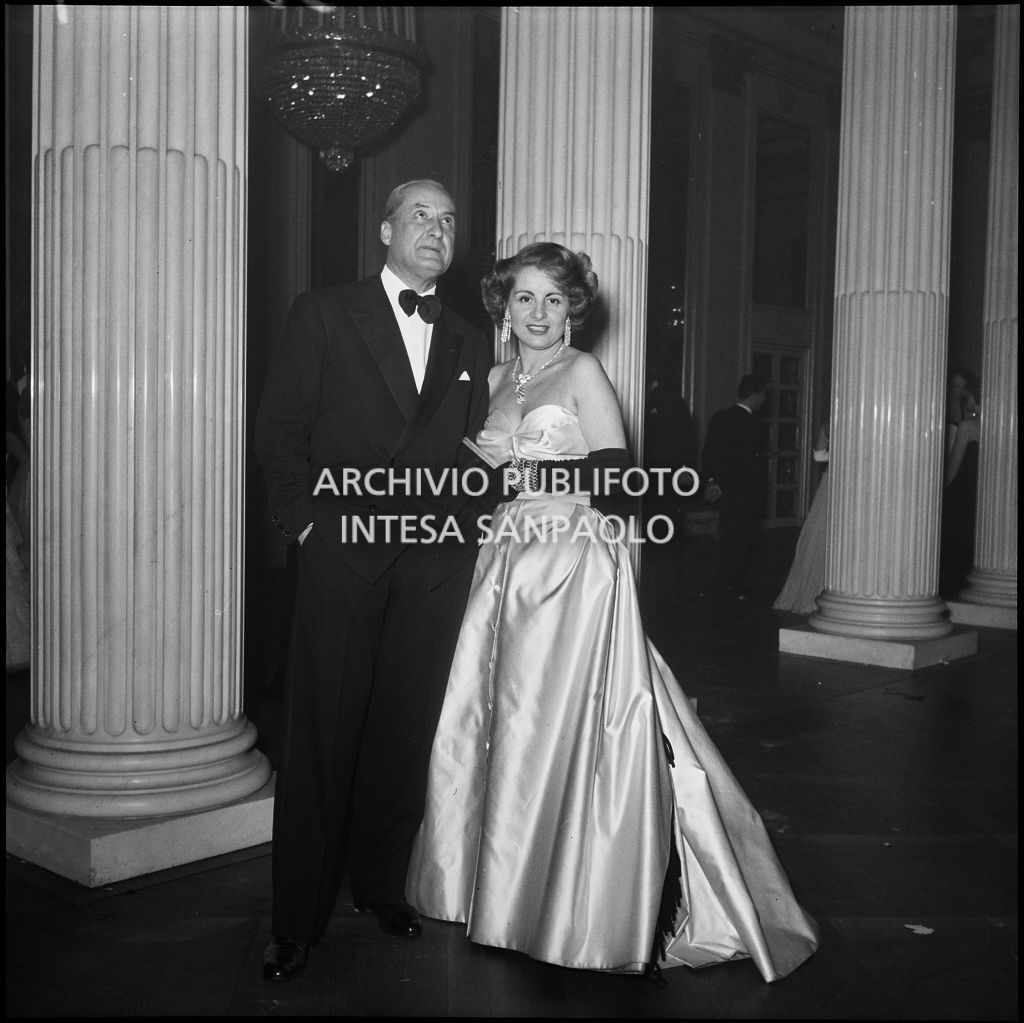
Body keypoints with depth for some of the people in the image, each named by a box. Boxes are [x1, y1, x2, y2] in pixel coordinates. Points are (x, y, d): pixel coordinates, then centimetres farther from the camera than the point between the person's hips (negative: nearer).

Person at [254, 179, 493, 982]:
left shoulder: (469, 345, 16)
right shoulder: (324, 314, 6)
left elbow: (469, 455, 14)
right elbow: (279, 429, 1)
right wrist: (306, 520, -6)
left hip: (436, 561, 3)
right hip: (343, 552, -3)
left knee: (406, 731, 8)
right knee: (322, 731, 0)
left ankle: (383, 885, 25)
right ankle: (298, 920, 11)